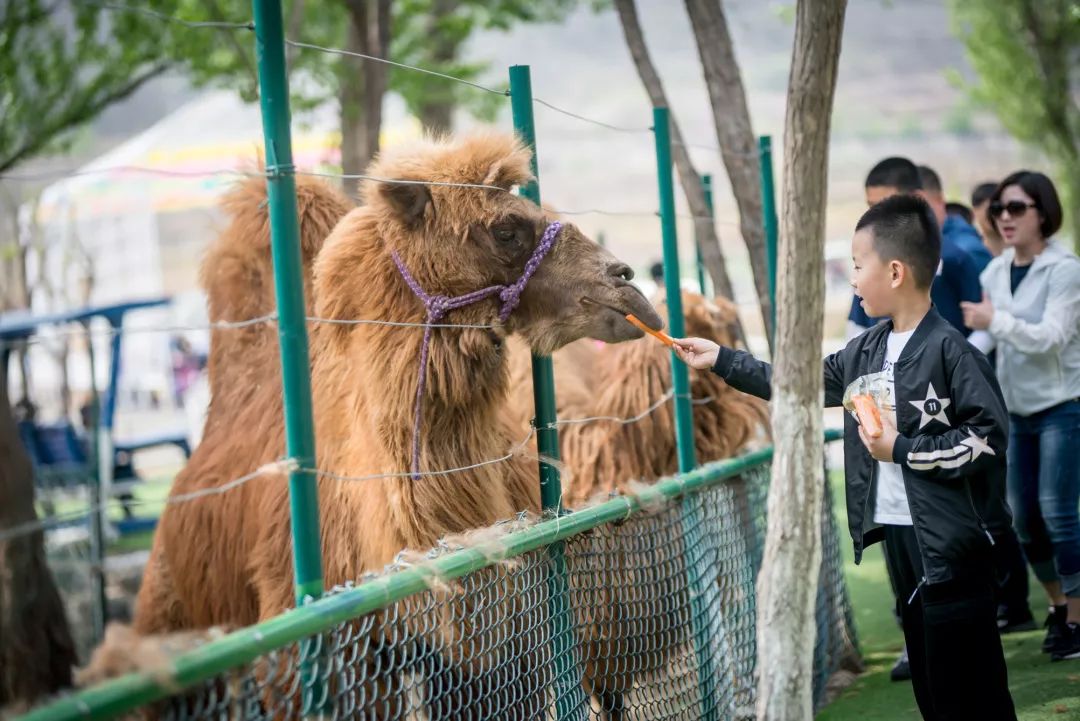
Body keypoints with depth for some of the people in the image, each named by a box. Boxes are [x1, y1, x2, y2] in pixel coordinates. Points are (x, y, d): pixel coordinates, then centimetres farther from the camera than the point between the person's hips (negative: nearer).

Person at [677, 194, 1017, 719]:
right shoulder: (867, 351, 9)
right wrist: (721, 360, 21)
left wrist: (904, 450, -16)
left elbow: (991, 435, -18)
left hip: (950, 542, -8)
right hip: (897, 535, 8)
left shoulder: (949, 349, -15)